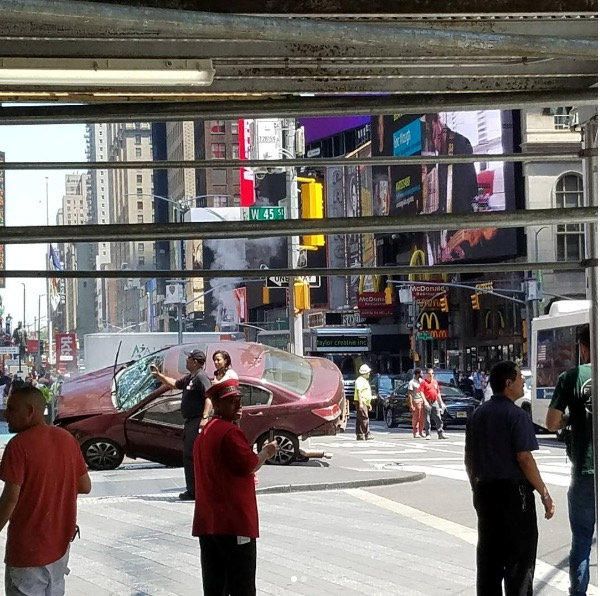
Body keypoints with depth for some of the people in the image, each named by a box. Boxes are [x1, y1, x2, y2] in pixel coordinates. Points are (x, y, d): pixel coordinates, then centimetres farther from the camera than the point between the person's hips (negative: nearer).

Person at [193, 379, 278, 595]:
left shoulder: (205, 433, 16)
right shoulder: (229, 432, -14)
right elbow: (249, 465, -16)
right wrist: (266, 452, 1)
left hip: (207, 522, 9)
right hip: (234, 523, -9)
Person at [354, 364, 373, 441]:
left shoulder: (365, 381, 22)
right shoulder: (360, 380, -12)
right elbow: (359, 392, -19)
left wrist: (369, 404, 28)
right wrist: (360, 403, -25)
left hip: (365, 403, 10)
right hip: (361, 402, -10)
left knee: (360, 419, 9)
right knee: (364, 418, -13)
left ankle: (359, 435, 9)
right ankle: (367, 434, -16)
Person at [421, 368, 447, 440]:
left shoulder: (435, 382, 17)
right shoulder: (424, 382, -2)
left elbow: (438, 393, 23)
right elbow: (421, 393, -10)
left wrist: (441, 402, 20)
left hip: (435, 402, 5)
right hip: (427, 403, -5)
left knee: (438, 419, 2)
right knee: (427, 420, -1)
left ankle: (441, 434, 4)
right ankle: (428, 435, 3)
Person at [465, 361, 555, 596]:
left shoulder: (478, 414, 10)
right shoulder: (516, 415, -13)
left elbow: (469, 458, 14)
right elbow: (524, 458, -17)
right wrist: (544, 494, -12)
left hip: (484, 491, 7)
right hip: (514, 492, -7)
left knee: (488, 554, 12)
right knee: (519, 558, 0)